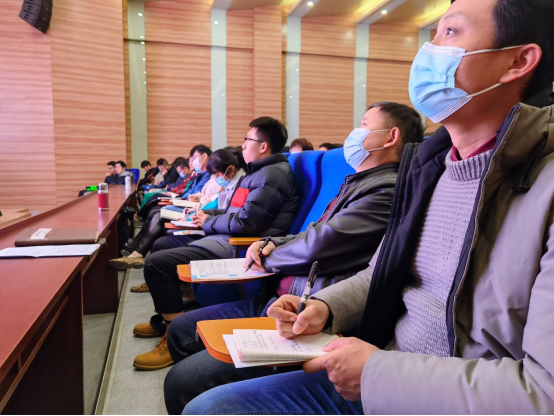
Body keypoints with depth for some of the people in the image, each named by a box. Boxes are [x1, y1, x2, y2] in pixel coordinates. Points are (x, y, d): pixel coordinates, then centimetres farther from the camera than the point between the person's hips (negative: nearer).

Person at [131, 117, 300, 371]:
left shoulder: (272, 174, -16)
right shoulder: (261, 171, 18)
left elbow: (245, 223, -22)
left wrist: (208, 223, -6)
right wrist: (208, 215, 9)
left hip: (236, 248, -11)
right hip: (228, 239, 11)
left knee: (156, 263, -17)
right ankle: (168, 317, 28)